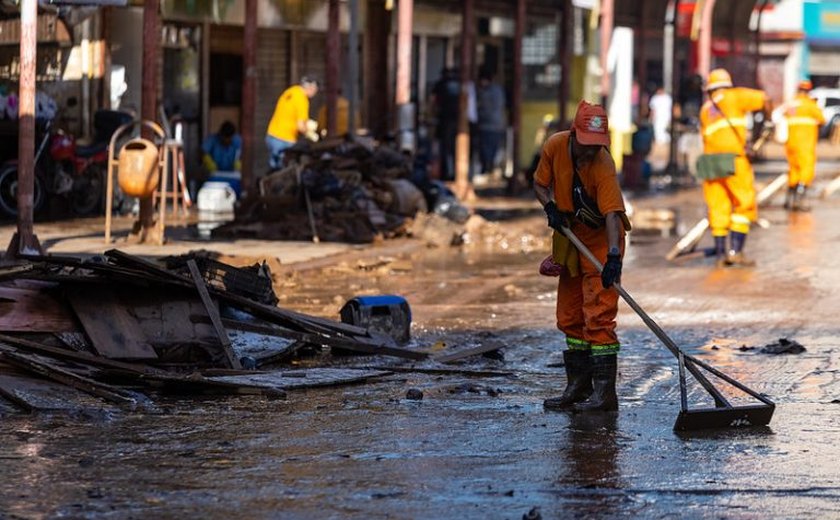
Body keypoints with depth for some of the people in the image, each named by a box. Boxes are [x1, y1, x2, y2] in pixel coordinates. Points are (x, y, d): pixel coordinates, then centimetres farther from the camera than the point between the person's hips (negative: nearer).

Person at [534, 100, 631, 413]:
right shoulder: (555, 146, -11)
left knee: (598, 316, -15)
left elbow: (612, 213, -36)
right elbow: (540, 183, 5)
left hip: (601, 242, -7)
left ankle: (604, 392, -15)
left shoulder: (603, 166, -27)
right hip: (570, 240, 7)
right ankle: (578, 388, 21)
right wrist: (550, 207, -15)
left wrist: (614, 255, -49)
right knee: (570, 318, 12)